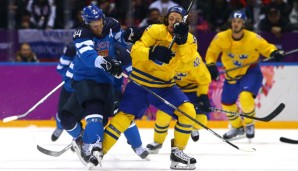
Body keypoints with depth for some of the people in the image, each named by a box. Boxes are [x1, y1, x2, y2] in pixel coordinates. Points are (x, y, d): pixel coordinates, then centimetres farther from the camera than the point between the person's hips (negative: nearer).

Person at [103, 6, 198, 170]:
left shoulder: (189, 39, 0)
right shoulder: (156, 30, -11)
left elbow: (187, 57, -19)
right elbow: (135, 50, -20)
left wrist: (182, 40, -34)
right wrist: (152, 53, -36)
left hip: (165, 85, 3)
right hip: (140, 82, -3)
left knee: (188, 111, -13)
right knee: (124, 116, -11)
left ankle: (177, 152, 0)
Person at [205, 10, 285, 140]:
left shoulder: (253, 38, -23)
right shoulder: (221, 38, -17)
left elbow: (266, 47, -10)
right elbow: (212, 52, -2)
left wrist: (275, 53, -30)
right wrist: (211, 65, -18)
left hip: (250, 71, -4)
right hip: (232, 74, 4)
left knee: (245, 96, -28)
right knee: (226, 102, 11)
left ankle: (249, 124, 0)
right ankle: (237, 127, 39)